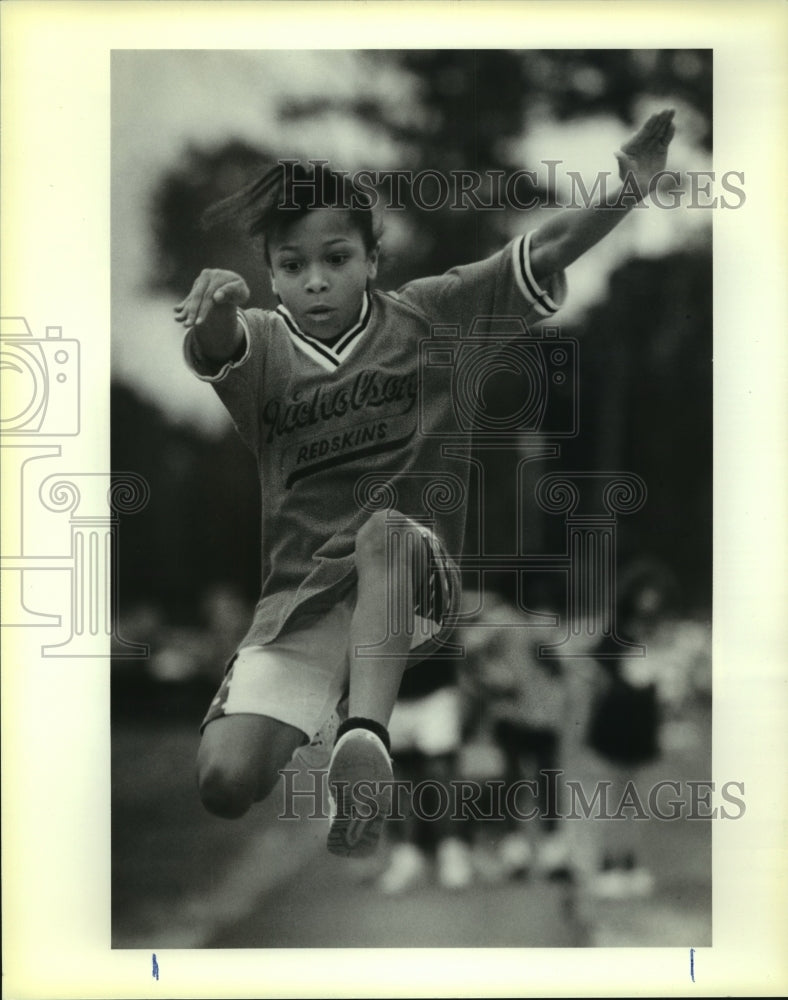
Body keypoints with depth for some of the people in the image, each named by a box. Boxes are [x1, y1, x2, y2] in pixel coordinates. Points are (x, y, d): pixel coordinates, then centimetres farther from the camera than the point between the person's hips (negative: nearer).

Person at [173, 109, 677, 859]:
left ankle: (365, 738, -46)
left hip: (416, 589, -1)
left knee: (384, 530, -37)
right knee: (226, 782, -20)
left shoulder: (423, 318, 3)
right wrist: (212, 307, -47)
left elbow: (547, 251, -5)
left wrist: (630, 182, -20)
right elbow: (214, 343, -23)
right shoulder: (261, 346, 2)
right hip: (300, 599, 1)